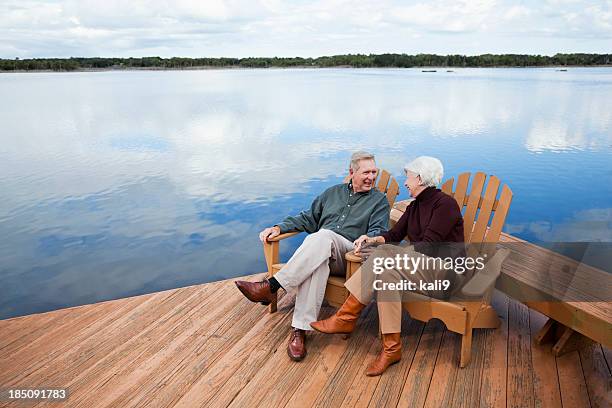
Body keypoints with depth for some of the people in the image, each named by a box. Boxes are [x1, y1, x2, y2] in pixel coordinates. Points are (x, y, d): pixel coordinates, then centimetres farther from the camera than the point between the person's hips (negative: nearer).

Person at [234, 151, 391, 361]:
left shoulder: (379, 200, 14)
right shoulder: (333, 192, 25)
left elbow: (378, 231, -1)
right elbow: (308, 218, 24)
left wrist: (366, 239, -26)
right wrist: (279, 227, 10)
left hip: (349, 254, -3)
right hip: (317, 248, 3)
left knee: (322, 236, -37)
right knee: (316, 261, -37)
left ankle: (271, 287, -34)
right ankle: (300, 329, -38)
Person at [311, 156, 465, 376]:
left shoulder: (445, 204, -8)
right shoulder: (415, 206, 18)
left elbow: (429, 245, -17)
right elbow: (394, 234, 12)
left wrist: (393, 253, -14)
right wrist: (372, 240, -7)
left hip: (444, 269, -7)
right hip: (421, 266, 7)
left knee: (384, 255, -29)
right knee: (388, 272, -27)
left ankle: (345, 318, -22)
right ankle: (391, 348, -28)